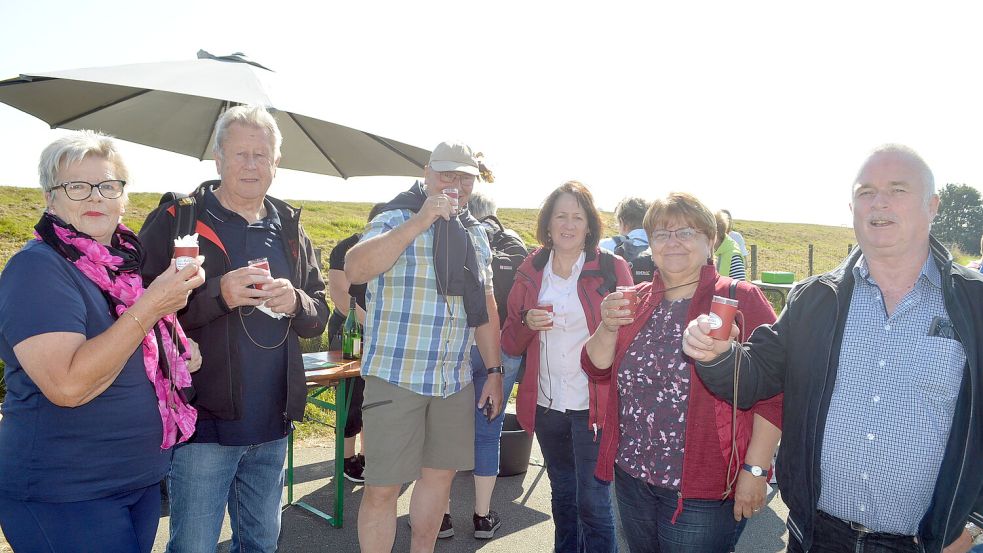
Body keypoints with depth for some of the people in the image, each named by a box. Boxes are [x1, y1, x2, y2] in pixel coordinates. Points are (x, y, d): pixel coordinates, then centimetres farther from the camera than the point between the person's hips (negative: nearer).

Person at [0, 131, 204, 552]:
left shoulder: (127, 262, 6)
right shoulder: (36, 268, -16)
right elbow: (67, 385, -28)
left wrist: (180, 357, 2)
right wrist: (149, 307, -28)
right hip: (64, 497, -7)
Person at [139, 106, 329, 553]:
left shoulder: (289, 230, 10)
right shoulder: (177, 220, -5)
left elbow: (319, 316, 12)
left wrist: (295, 303, -10)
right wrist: (218, 295, -24)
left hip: (271, 427, 5)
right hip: (204, 421, -5)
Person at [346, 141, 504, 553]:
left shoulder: (476, 234, 12)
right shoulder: (396, 220, -7)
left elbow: (485, 306, 17)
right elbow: (355, 270, -25)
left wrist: (494, 371, 13)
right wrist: (420, 221, -27)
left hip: (456, 380, 6)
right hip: (396, 378, -5)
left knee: (440, 473, 15)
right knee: (382, 487, 0)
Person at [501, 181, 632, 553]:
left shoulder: (611, 269, -5)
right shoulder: (530, 271, 5)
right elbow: (510, 344, 8)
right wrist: (527, 324, -12)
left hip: (593, 406, -4)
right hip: (546, 405, 4)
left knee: (593, 502, 1)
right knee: (563, 497, 20)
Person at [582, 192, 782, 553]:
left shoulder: (740, 300, -10)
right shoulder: (637, 301, 6)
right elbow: (597, 371, 6)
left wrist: (755, 470, -15)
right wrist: (609, 327, -12)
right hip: (631, 479, 5)